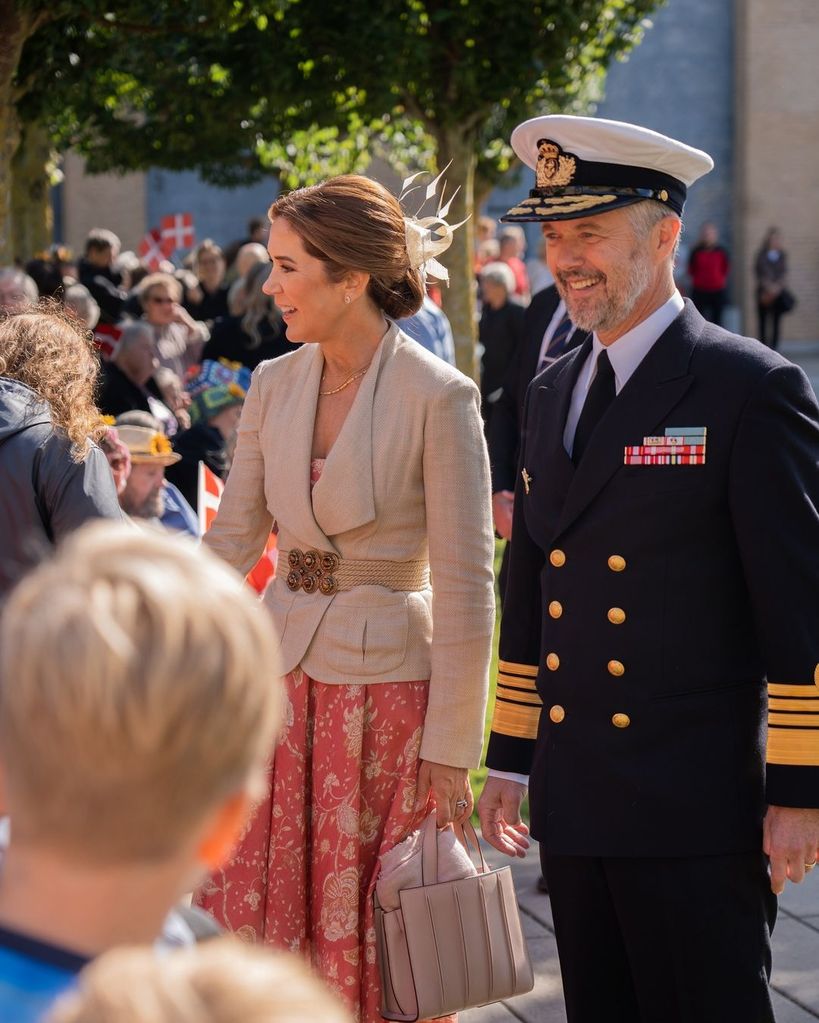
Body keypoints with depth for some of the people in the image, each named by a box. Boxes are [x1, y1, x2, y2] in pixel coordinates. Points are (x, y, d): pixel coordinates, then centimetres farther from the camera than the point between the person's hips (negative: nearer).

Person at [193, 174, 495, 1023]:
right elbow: (231, 540, 10)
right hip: (280, 685, 5)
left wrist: (451, 752, -10)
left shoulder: (438, 397, -12)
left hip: (388, 690, -5)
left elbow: (464, 586, -11)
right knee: (252, 934, 6)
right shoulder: (274, 384, 4)